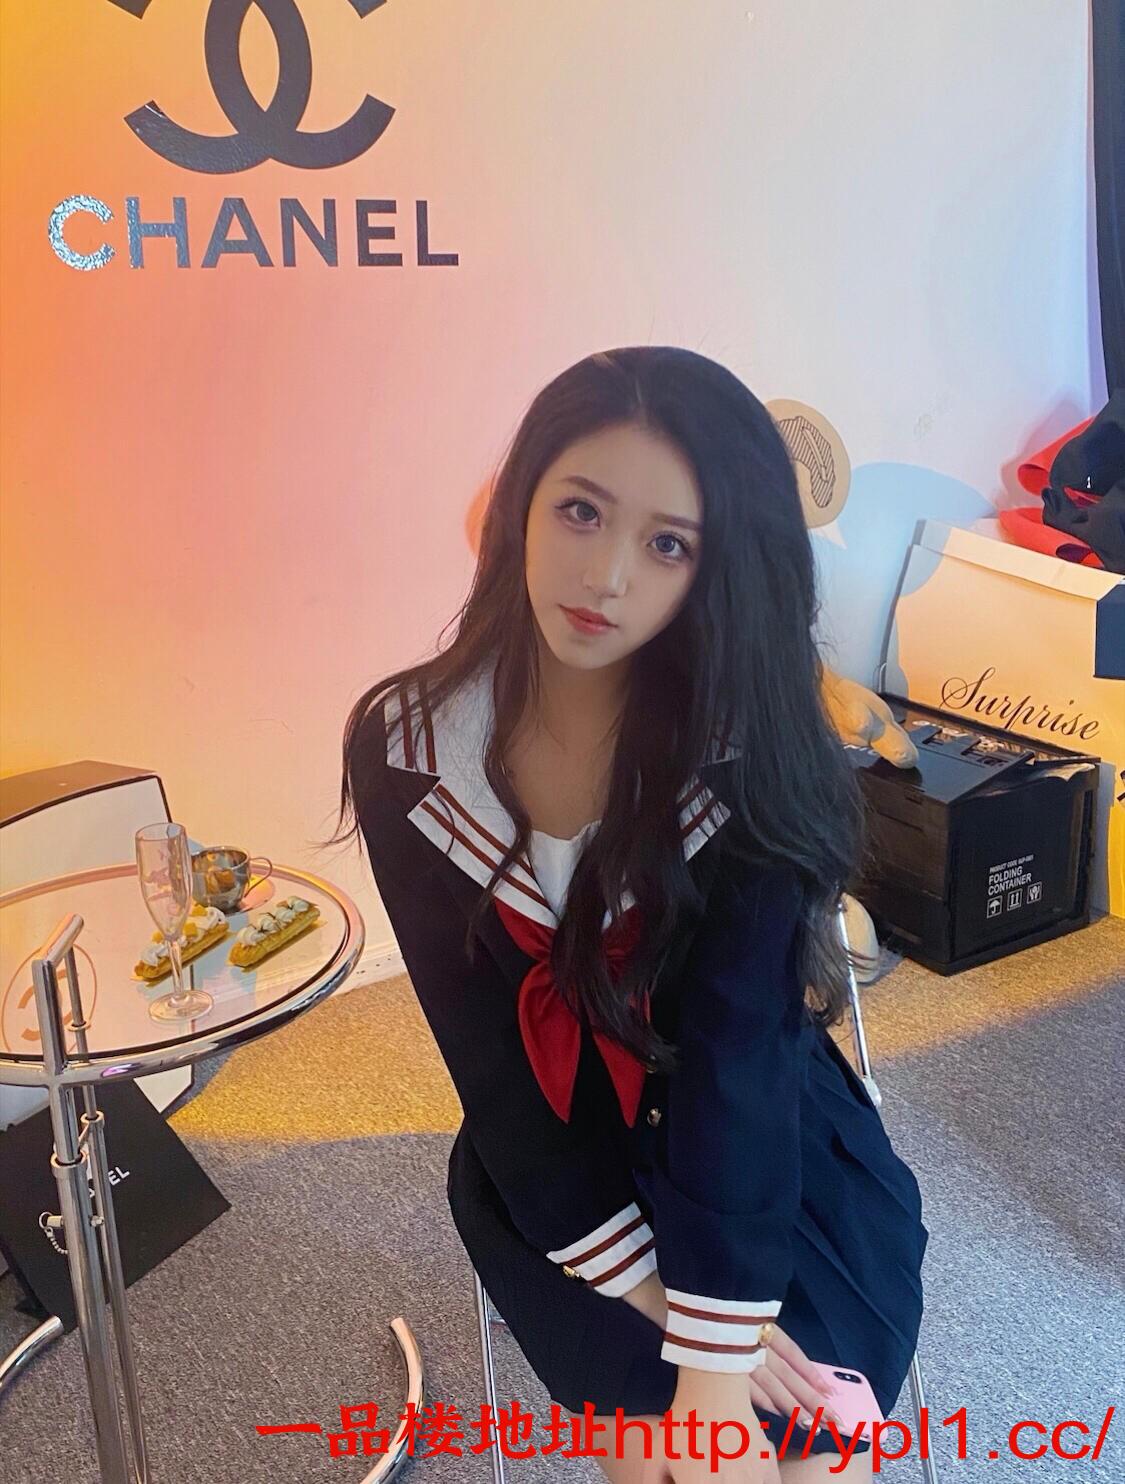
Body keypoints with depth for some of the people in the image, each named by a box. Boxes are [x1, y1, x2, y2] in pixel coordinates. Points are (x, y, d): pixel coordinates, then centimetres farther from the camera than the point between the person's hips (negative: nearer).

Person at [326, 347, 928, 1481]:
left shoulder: (751, 740, -18)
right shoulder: (401, 747, -14)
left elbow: (738, 1051, -22)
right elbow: (491, 1055, -11)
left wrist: (719, 1351, -26)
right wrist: (649, 1290, -16)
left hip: (773, 1144, 0)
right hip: (556, 1169, 1)